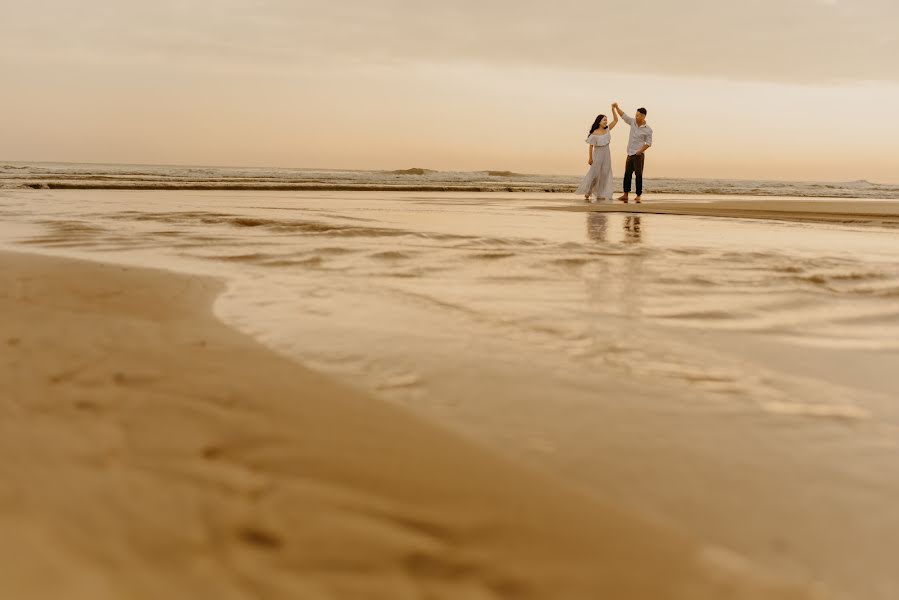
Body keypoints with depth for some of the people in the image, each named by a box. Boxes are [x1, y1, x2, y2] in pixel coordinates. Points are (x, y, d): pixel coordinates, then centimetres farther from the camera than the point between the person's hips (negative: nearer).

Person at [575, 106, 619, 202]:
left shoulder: (607, 129, 2)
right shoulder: (594, 134, -13)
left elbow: (616, 120, 3)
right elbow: (591, 146, -10)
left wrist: (613, 109, -7)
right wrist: (590, 158, -12)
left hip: (606, 155, 6)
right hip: (597, 155, -6)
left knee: (605, 174, 4)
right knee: (594, 173, -2)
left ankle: (600, 194, 8)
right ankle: (587, 193, 11)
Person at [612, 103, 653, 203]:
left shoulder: (648, 130, -9)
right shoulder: (633, 122, 5)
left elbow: (648, 143, -7)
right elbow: (623, 115, 11)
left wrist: (640, 151, -17)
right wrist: (616, 107, 2)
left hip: (639, 155, -5)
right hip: (630, 154, 5)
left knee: (638, 175, -5)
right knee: (627, 174, 7)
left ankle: (638, 196, -2)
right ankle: (625, 194, 13)